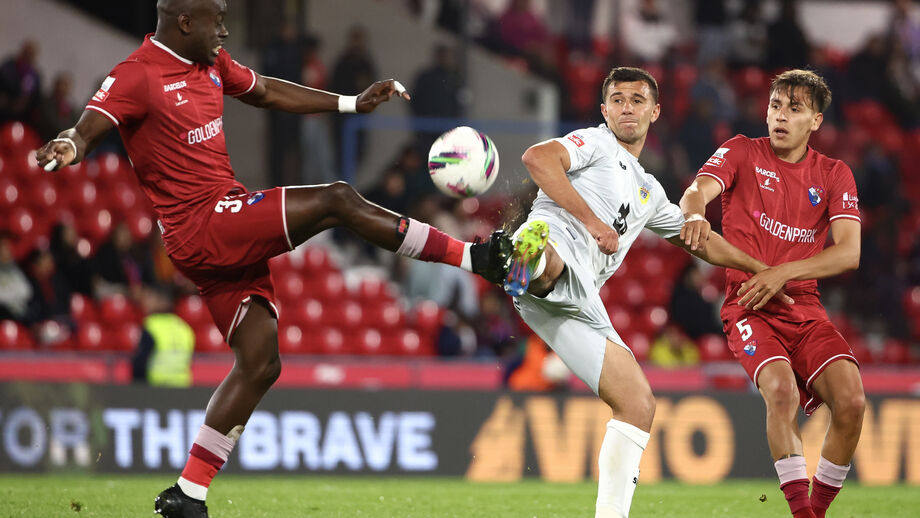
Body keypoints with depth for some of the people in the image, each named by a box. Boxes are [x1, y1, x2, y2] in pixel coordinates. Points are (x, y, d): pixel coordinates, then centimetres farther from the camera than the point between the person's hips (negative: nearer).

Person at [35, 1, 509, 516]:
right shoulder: (137, 76, -12)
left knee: (260, 364, 8)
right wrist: (70, 145, -50)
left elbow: (266, 92, 28)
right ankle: (478, 258, -9)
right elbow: (88, 128, -24)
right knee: (337, 200, -17)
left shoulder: (211, 63, 14)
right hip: (201, 227, -10)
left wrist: (353, 104, 27)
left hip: (231, 231, 10)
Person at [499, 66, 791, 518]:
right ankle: (526, 258, -82)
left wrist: (763, 270, 50)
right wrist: (593, 221, -10)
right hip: (557, 245, -7)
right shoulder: (596, 143, 13)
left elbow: (699, 240, 50)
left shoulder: (648, 192, 37)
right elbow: (536, 157, -8)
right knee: (551, 259, -46)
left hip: (579, 303, 7)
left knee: (638, 404, 3)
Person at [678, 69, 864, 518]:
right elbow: (697, 191, -14)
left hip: (804, 308, 3)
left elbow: (849, 253, -4)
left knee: (851, 400, -19)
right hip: (748, 308, -3)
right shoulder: (742, 153, 5)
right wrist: (694, 212, -39)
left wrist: (784, 273, -18)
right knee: (781, 389, -30)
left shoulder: (834, 175, 9)